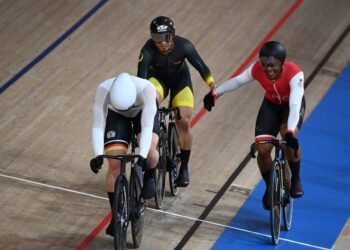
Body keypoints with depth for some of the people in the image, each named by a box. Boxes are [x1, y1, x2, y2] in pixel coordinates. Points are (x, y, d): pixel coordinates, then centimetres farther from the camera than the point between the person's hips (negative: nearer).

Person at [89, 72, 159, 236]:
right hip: (116, 114, 1)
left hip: (143, 110, -1)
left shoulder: (146, 88, -41)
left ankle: (149, 177, 5)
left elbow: (147, 125, -43)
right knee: (114, 163, -13)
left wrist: (143, 155, -54)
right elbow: (98, 125, -37)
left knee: (149, 149, -30)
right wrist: (98, 155, -49)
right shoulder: (103, 89, -38)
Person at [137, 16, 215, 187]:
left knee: (184, 122, -14)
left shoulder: (183, 46, -31)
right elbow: (141, 77, -39)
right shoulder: (148, 50, -33)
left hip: (180, 79, 0)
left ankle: (184, 167, 3)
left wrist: (213, 86, -32)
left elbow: (201, 66, -23)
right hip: (158, 79, 0)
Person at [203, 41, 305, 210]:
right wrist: (215, 93, -1)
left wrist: (291, 133, -56)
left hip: (291, 105, -3)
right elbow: (238, 81, -9)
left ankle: (295, 180, -9)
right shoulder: (257, 69, -28)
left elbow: (295, 105, -45)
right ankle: (269, 187, 15)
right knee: (262, 149, -13)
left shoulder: (294, 73, -38)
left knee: (288, 136, -33)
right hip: (271, 105, 3)